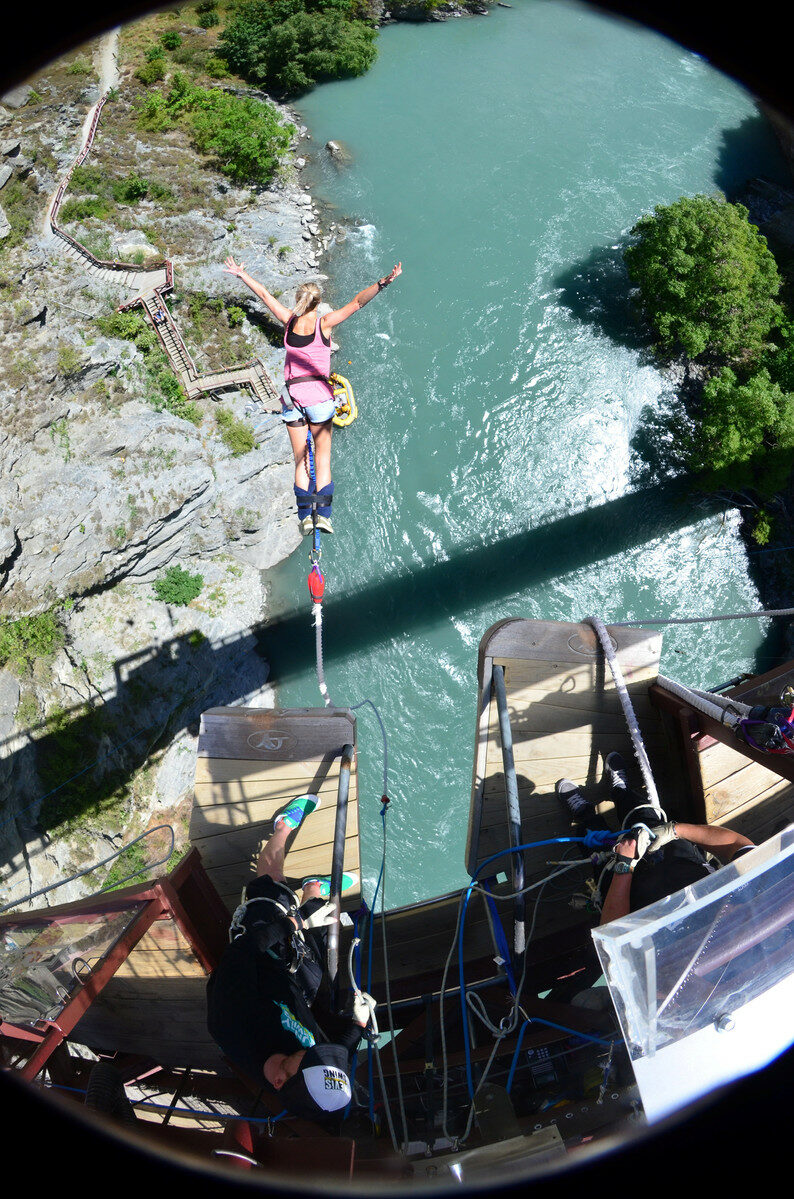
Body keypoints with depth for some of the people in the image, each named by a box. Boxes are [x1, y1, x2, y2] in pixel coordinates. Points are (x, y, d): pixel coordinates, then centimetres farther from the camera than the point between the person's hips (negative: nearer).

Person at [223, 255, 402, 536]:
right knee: (322, 457, 4)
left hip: (292, 395, 3)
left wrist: (240, 274, 26)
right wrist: (383, 282, -12)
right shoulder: (324, 323, -7)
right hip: (319, 394, -2)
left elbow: (264, 294, 14)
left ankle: (304, 515, -2)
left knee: (300, 460, 7)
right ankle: (323, 514, -4)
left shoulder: (289, 321, 0)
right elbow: (358, 302, -12)